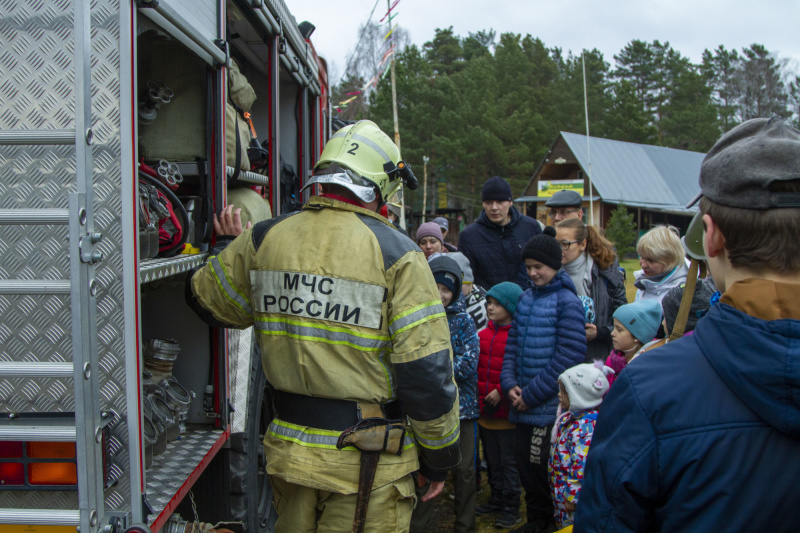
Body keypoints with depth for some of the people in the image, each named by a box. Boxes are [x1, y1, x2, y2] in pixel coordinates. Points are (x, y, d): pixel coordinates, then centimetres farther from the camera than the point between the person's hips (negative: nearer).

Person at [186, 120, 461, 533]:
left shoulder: (265, 238, -1)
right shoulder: (395, 254, -14)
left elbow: (207, 299, 17)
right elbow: (426, 370, -15)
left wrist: (228, 248, 35)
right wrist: (439, 455, -2)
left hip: (289, 449, 5)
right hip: (367, 464, -5)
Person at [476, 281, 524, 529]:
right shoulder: (484, 334, 8)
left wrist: (501, 391, -19)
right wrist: (479, 395, 5)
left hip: (506, 411, -7)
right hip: (484, 410, 7)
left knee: (509, 461, 5)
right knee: (492, 459, 19)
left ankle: (511, 507, 17)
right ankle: (496, 499, 34)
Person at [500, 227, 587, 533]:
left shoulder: (567, 302, -10)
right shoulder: (526, 298, 11)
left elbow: (569, 355, -15)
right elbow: (513, 343, 13)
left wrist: (532, 394, -15)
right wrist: (509, 383, -2)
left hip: (551, 405, -6)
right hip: (523, 404, 7)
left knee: (543, 465, 0)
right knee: (524, 461, 14)